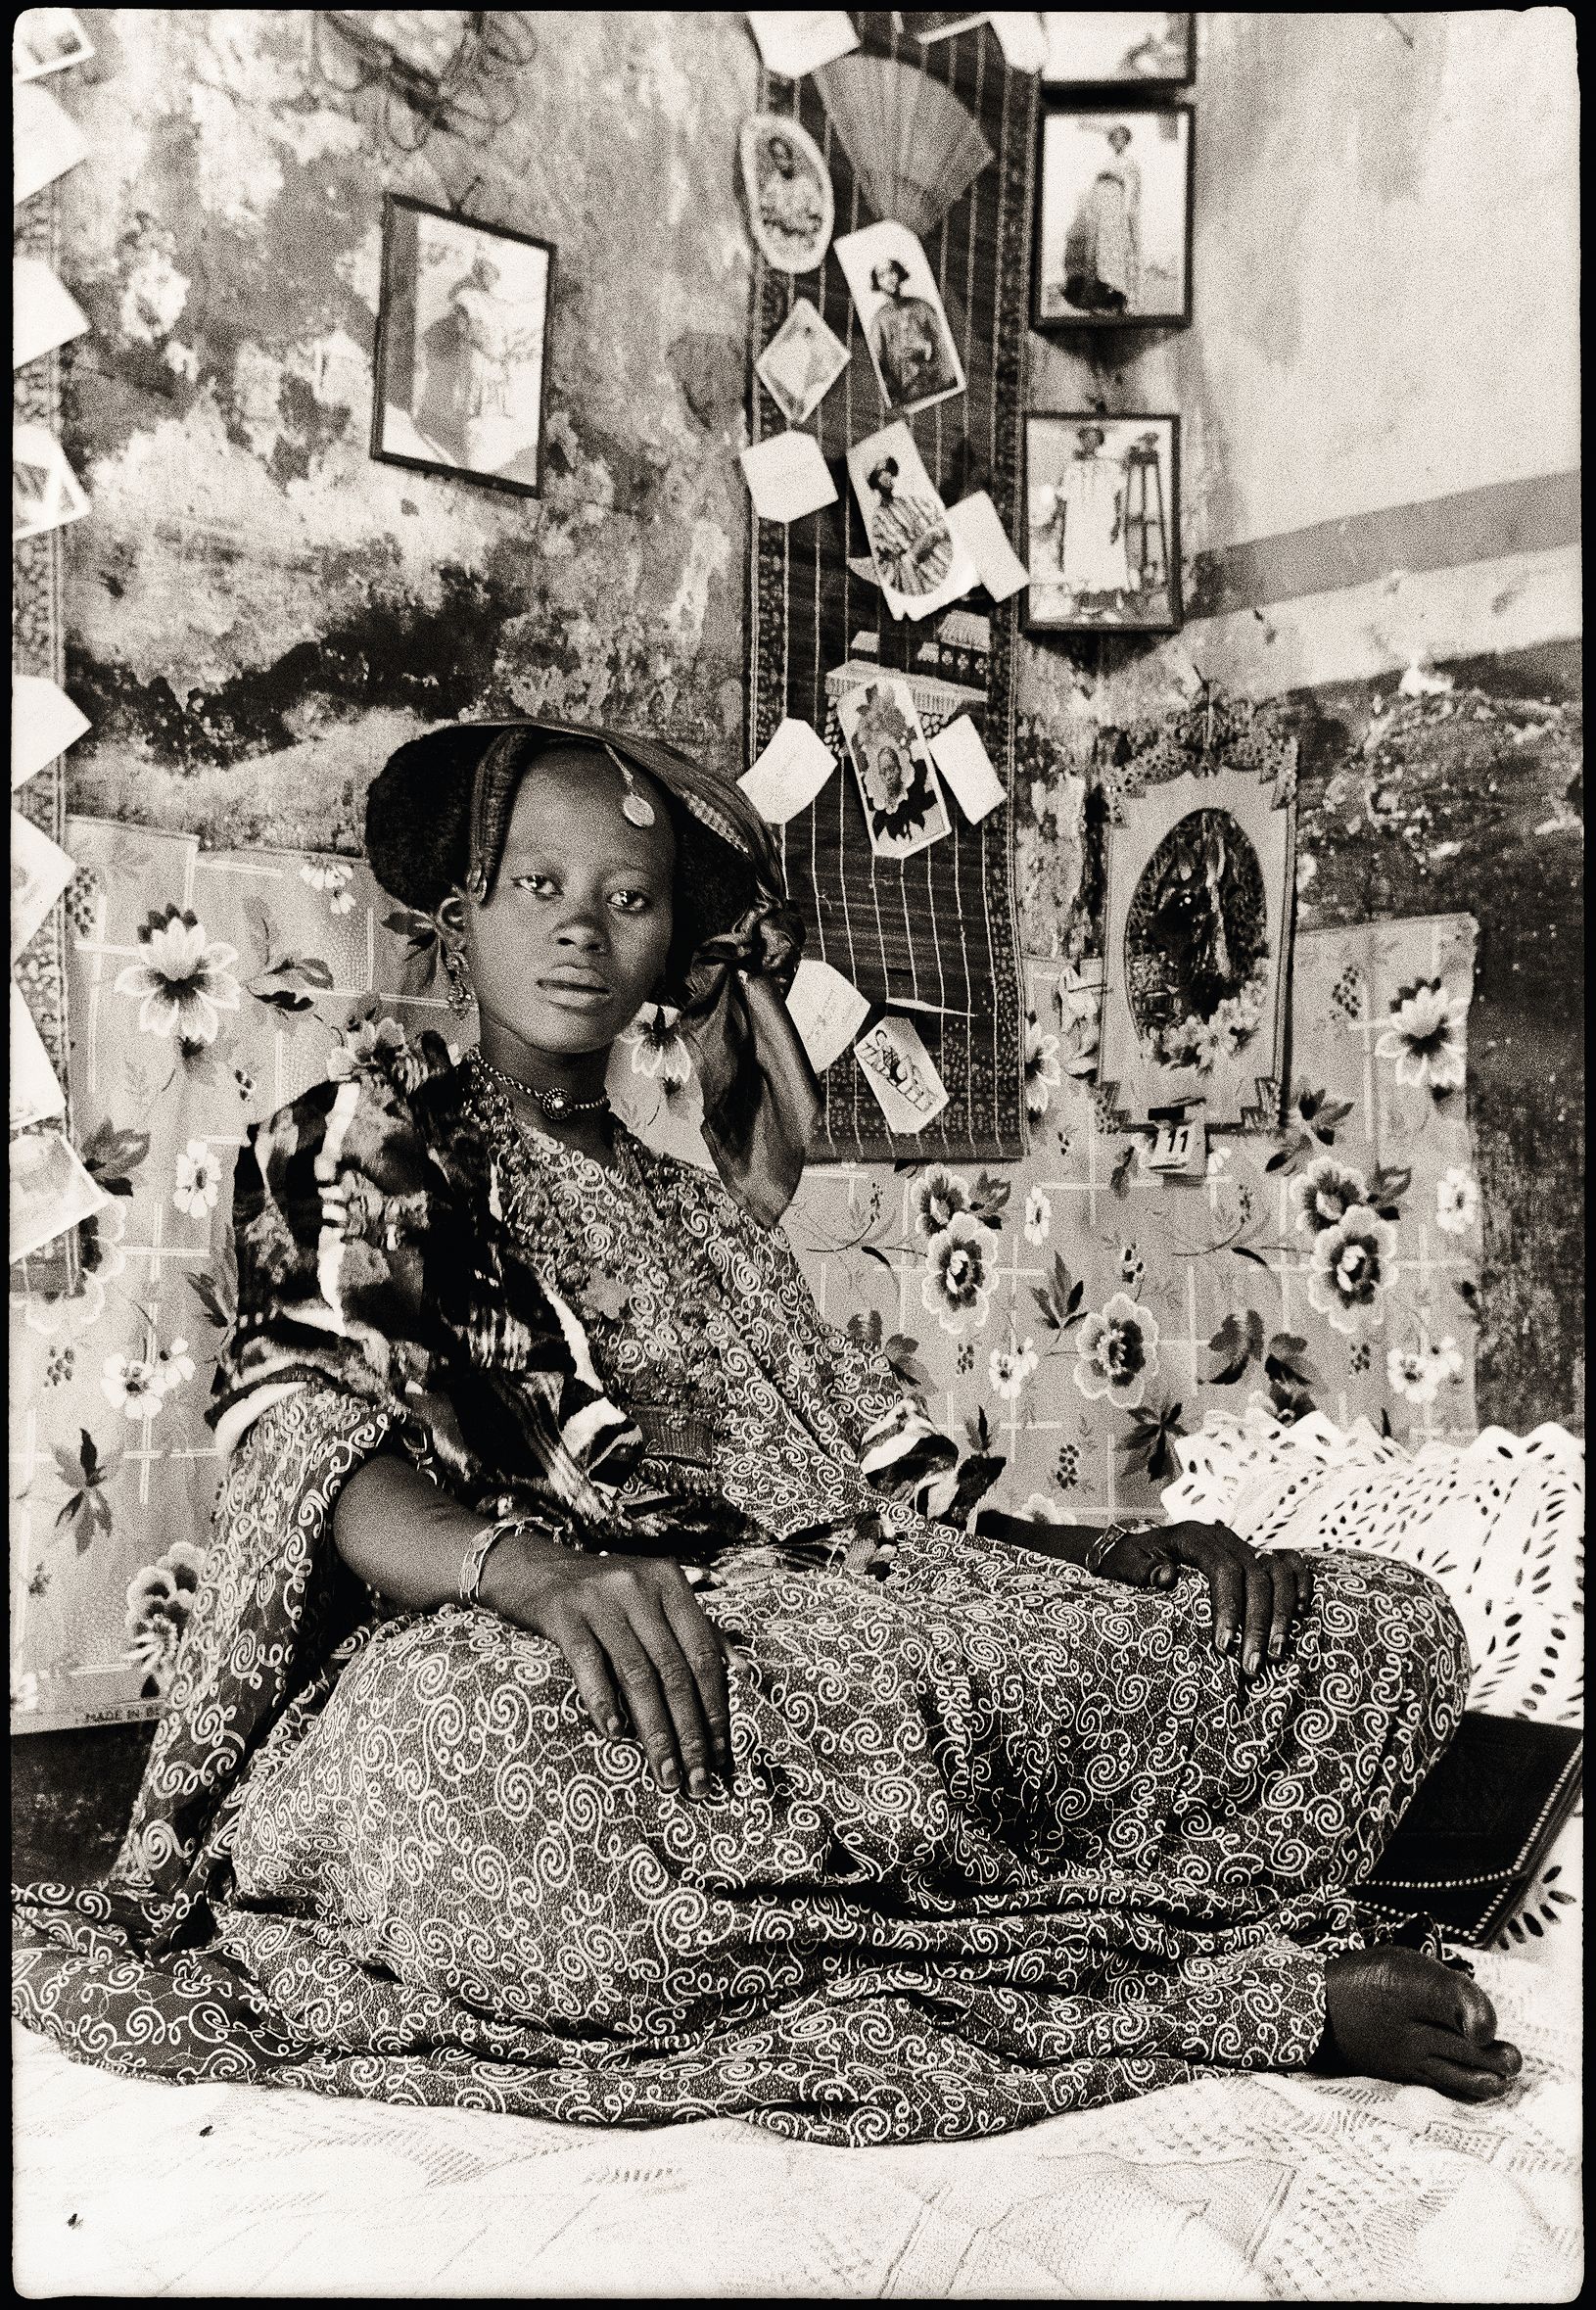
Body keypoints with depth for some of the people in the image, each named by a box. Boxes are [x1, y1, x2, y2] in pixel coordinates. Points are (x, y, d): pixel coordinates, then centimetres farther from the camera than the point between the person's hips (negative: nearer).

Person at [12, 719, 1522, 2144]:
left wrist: (1134, 1554, 1)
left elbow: (888, 1505, 20)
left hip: (826, 1659, 5)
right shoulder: (365, 1141, 14)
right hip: (499, 1673, -4)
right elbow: (316, 1462, -4)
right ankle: (1265, 1991, -23)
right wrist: (539, 1568, -26)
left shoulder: (710, 1223, 31)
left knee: (1388, 1630, -5)